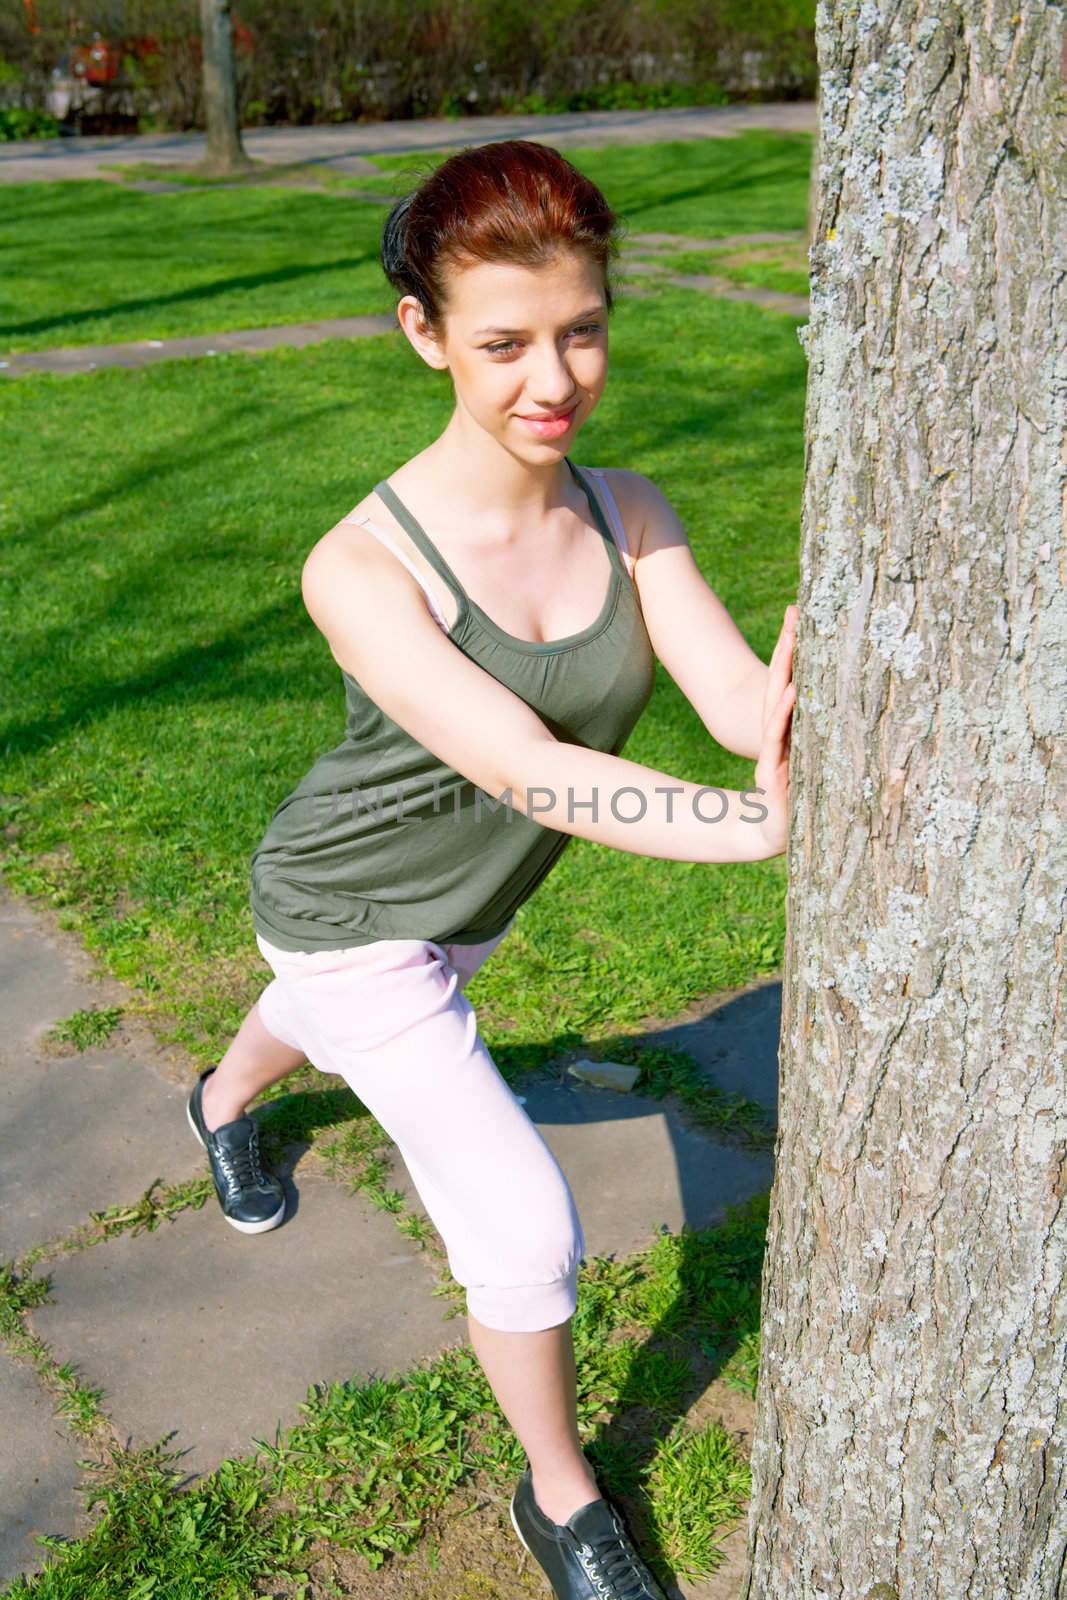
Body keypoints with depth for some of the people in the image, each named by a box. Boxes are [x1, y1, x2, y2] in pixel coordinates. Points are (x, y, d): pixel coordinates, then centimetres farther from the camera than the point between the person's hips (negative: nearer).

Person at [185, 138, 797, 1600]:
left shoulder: (631, 516, -17)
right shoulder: (362, 567, -33)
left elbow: (744, 706, -28)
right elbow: (524, 766, -42)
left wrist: (800, 714, -52)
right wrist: (774, 823, -54)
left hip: (472, 898, 6)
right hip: (355, 912, -5)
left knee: (320, 1016, 36)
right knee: (525, 1231, -7)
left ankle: (223, 1103, 73)